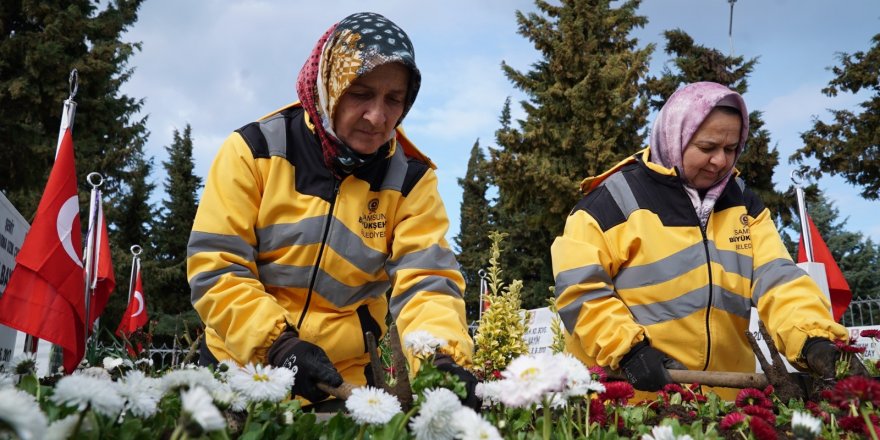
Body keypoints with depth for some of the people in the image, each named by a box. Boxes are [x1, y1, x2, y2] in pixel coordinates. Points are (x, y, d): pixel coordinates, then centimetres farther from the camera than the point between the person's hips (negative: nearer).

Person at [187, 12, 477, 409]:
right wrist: (275, 345, -25)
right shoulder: (255, 149, -9)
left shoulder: (409, 178, -6)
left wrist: (443, 361, -32)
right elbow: (214, 267, -12)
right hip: (239, 366, 0)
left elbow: (426, 280, -14)